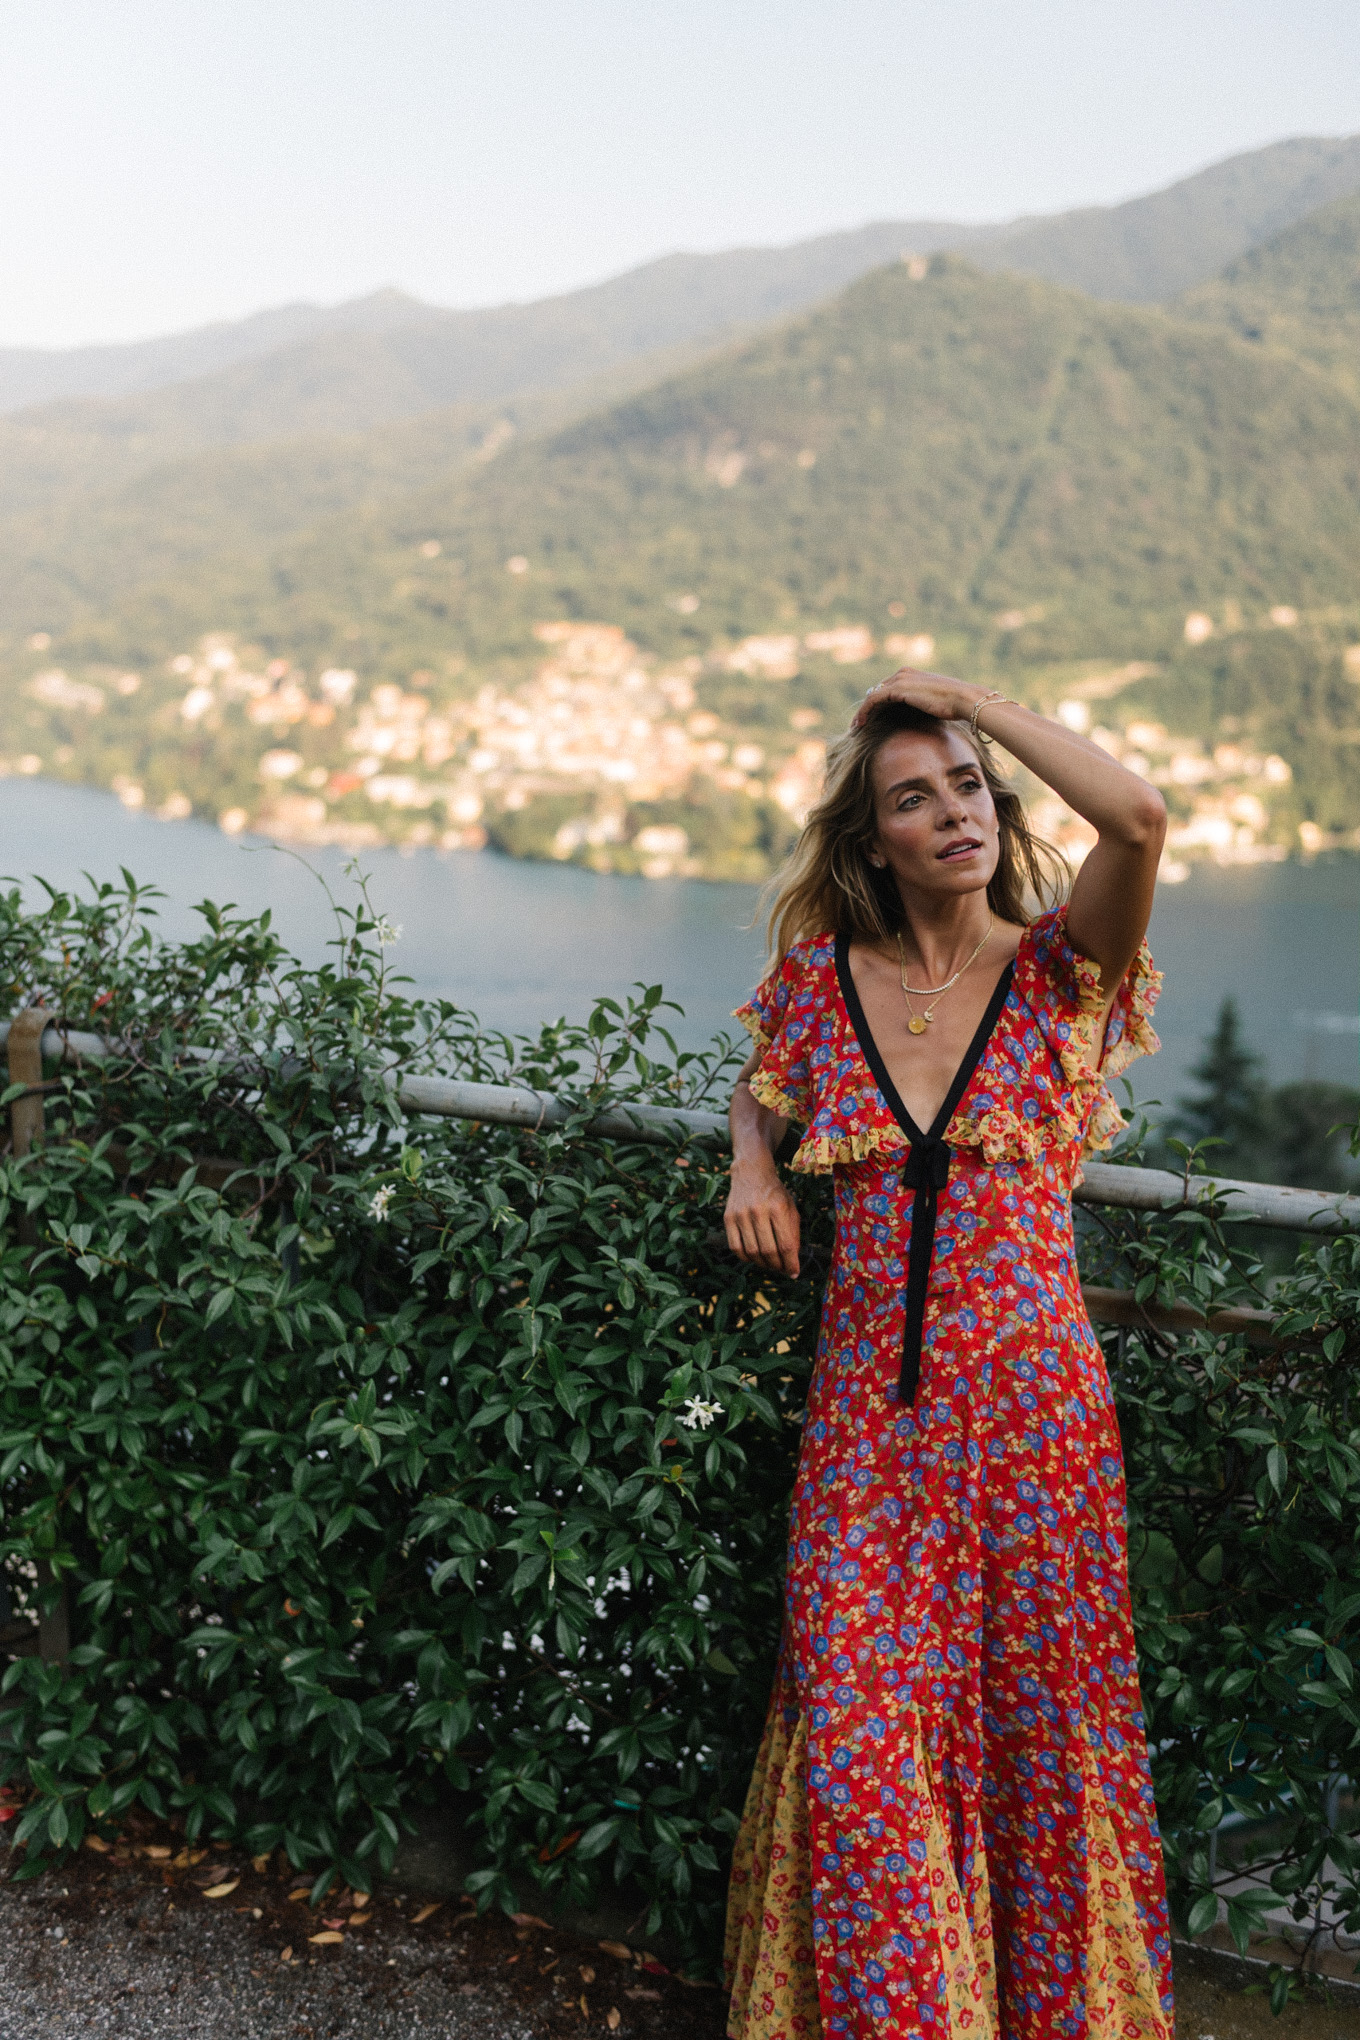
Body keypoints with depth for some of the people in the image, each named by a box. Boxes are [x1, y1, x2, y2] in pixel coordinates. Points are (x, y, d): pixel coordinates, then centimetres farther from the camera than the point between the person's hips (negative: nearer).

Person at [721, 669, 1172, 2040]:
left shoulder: (1059, 972, -2)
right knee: (857, 1736, -1)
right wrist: (752, 1168, 3)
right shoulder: (823, 977, 5)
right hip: (867, 1408, 2)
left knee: (1035, 1728, 9)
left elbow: (1139, 819, -22)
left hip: (1029, 1408, -1)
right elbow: (759, 1090, 26)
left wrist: (973, 702, -12)